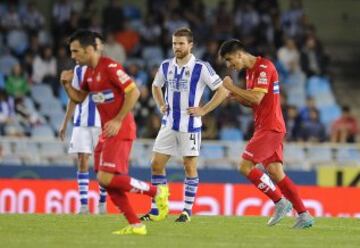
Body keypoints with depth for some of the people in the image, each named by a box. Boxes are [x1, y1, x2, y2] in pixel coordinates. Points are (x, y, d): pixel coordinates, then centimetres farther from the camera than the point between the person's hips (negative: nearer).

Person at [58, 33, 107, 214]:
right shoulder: (79, 69, 11)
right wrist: (65, 123, 16)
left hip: (102, 123, -3)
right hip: (81, 123, 3)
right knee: (82, 162, -3)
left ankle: (102, 203, 7)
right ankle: (83, 204, -3)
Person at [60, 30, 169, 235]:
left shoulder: (110, 67, -16)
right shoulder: (89, 72, 12)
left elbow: (133, 92, -19)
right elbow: (79, 98, 24)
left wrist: (118, 121, -20)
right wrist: (67, 84, 5)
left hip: (120, 131, -9)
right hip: (107, 132, 9)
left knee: (107, 178, -16)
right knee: (108, 182, 5)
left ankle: (156, 191, -3)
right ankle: (135, 225, 10)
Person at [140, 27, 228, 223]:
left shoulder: (201, 68, -10)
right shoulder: (166, 66, 6)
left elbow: (222, 91, -8)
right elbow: (156, 86, 25)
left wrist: (204, 110, -10)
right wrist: (161, 105, 10)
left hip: (190, 125, -5)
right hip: (168, 124, 5)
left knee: (190, 166, -1)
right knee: (156, 164, 1)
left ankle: (187, 210, 8)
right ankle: (157, 210, 9)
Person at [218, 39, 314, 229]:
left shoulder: (263, 67, -13)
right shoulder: (251, 71, 18)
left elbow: (257, 98, -22)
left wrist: (232, 87, -13)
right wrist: (237, 97, 4)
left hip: (269, 128, -10)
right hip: (265, 127, 10)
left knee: (245, 166, -11)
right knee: (276, 173, 4)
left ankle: (280, 202, -5)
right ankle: (303, 215, 2)